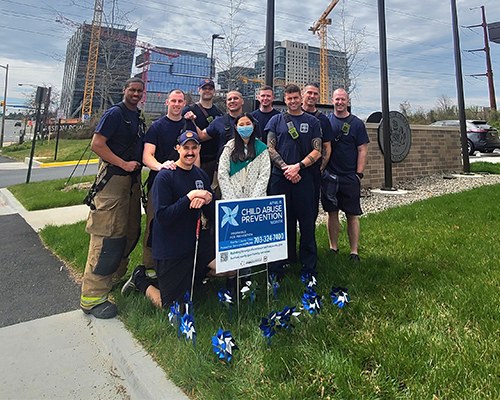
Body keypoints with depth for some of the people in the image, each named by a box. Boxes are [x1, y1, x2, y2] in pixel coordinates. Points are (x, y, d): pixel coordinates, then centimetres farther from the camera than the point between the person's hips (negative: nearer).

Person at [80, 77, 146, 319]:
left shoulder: (139, 118, 19)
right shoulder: (115, 113, -6)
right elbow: (97, 145, -14)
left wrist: (139, 163, 12)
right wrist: (124, 164, -17)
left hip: (133, 179, 9)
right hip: (113, 178, -9)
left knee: (131, 231, 14)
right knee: (108, 235, -12)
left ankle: (117, 276, 32)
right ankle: (92, 297, -4)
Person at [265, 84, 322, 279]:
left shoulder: (312, 122, 11)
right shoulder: (276, 120, 12)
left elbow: (317, 151, 3)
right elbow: (270, 149, 5)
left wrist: (298, 166, -11)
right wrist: (286, 168, -9)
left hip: (304, 178, 0)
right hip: (279, 177, 0)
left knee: (307, 222, 2)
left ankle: (309, 267, 14)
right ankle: (277, 266, 15)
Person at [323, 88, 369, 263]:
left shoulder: (356, 123, 3)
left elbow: (362, 151, 1)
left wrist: (359, 174, -7)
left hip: (350, 177, -2)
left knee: (352, 215, 1)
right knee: (332, 213, 8)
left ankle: (354, 252, 9)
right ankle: (333, 248, 20)